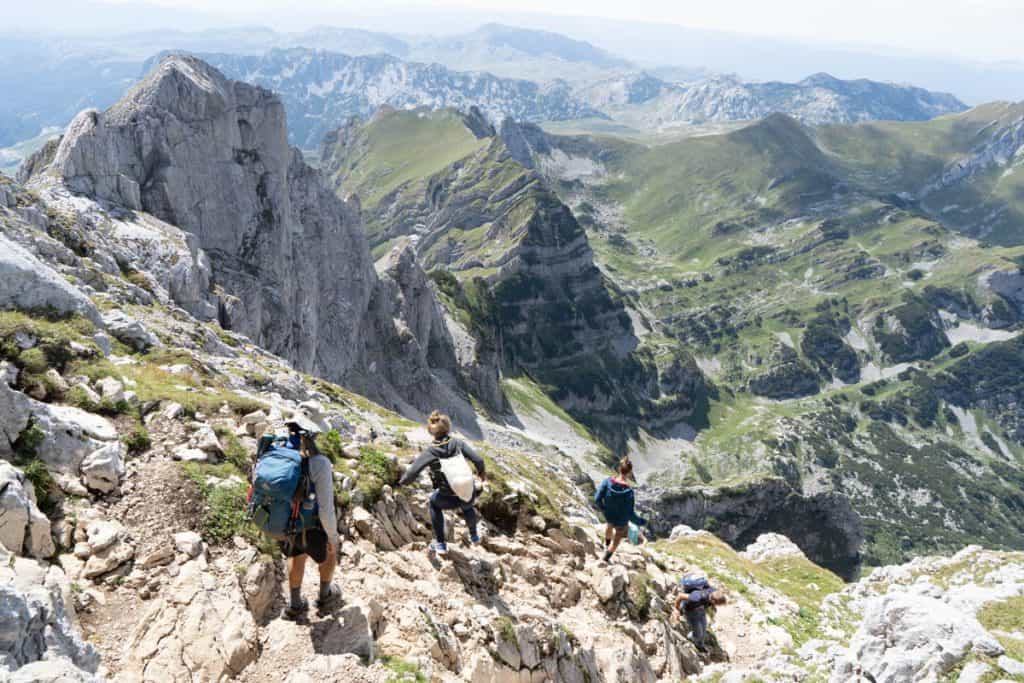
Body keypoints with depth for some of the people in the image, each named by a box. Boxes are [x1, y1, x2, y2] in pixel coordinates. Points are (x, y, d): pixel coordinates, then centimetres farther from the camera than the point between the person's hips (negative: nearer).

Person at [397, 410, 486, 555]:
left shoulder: (430, 452, -10)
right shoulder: (458, 443, -7)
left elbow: (412, 472, -13)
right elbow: (478, 460, -12)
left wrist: (403, 482, 9)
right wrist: (482, 473, 10)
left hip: (449, 500, -2)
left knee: (434, 501, 33)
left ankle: (440, 544, 31)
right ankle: (474, 536, 57)